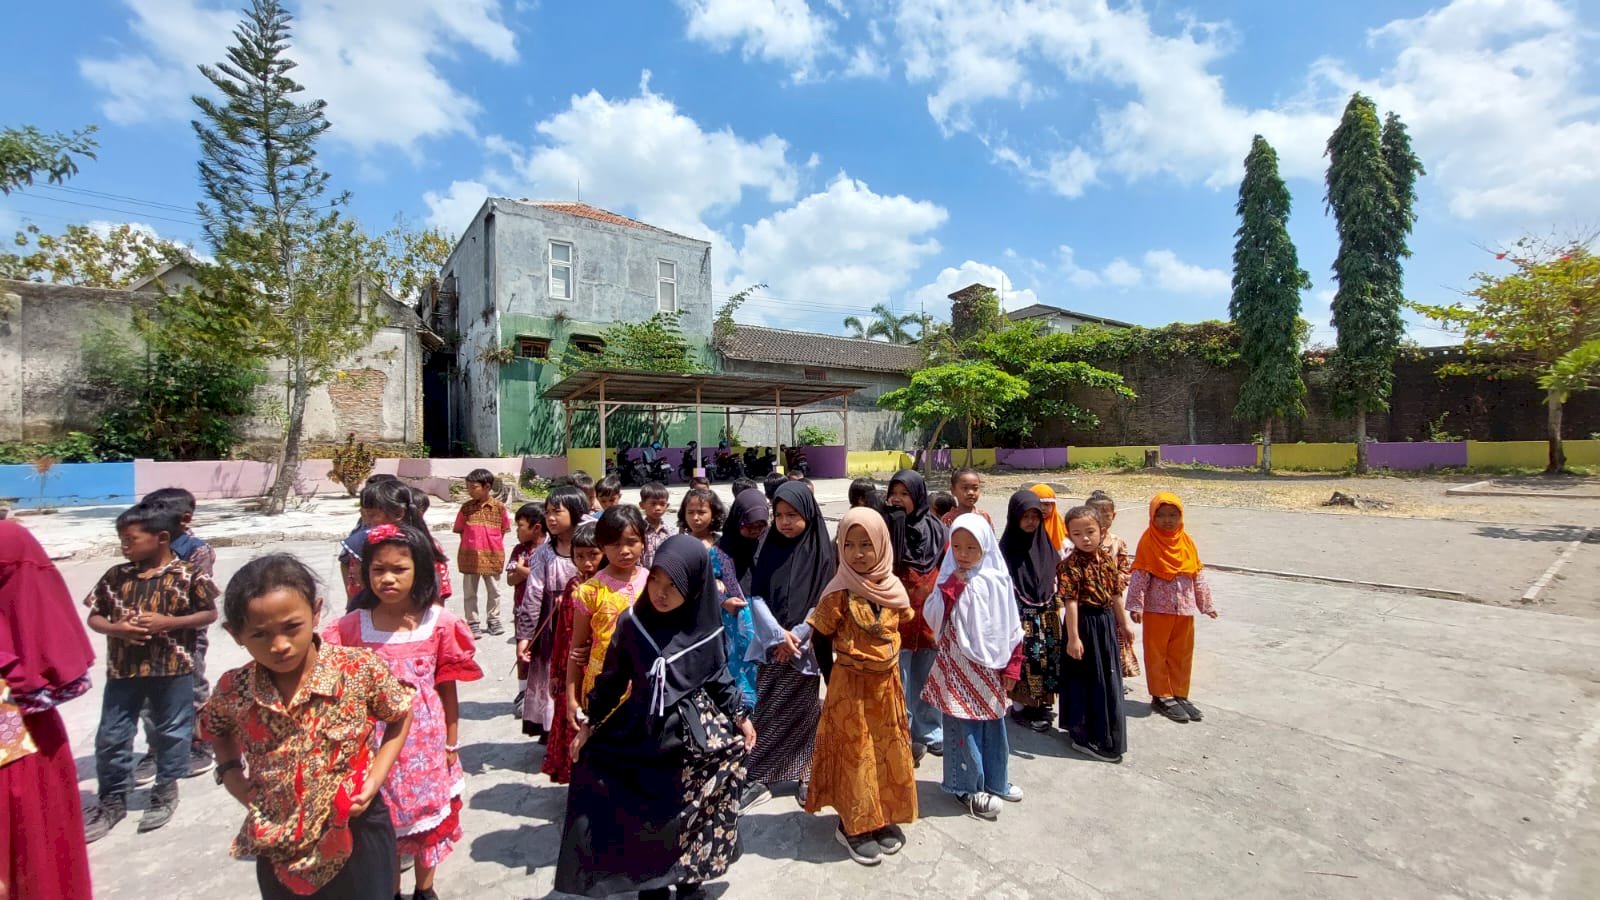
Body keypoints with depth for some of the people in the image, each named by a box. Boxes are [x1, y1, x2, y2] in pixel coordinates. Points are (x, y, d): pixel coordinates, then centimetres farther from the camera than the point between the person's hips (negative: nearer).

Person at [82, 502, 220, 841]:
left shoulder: (188, 575, -10)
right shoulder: (116, 576, 1)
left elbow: (210, 613, -6)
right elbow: (94, 617, 8)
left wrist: (168, 622, -18)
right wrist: (115, 629, -12)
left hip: (173, 668, -3)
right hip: (122, 669, 3)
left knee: (173, 733, 11)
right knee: (111, 737, 11)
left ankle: (165, 791, 29)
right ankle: (112, 799, 28)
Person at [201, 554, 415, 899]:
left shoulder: (361, 669, -21)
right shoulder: (233, 690, -12)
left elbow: (400, 718, -4)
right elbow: (217, 733, 12)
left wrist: (376, 777, -13)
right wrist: (234, 777, -2)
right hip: (280, 850, 3)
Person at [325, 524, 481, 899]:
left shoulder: (439, 622, -13)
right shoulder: (353, 626, -10)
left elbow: (448, 688, -5)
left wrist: (452, 744, 1)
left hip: (425, 740, 0)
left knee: (428, 816, 18)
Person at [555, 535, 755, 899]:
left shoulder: (705, 628, -11)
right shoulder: (631, 622, -9)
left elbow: (717, 676, 3)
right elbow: (614, 677, 2)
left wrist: (739, 717, 5)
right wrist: (592, 721, 7)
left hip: (694, 733, 0)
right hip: (641, 732, 1)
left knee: (690, 815, 11)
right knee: (644, 815, 10)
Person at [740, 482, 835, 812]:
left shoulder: (823, 552, -6)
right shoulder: (768, 548, 1)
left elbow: (823, 603, -7)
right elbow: (757, 597, -3)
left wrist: (795, 637, -12)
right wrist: (778, 635, -13)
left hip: (808, 649, -2)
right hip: (771, 647, 2)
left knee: (805, 714, 8)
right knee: (766, 713, 6)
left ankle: (805, 776, 25)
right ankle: (761, 778, 19)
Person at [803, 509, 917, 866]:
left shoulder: (892, 587, -4)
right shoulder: (839, 592, -19)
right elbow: (819, 632, -12)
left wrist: (889, 661, 10)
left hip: (887, 683, 5)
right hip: (850, 685, -5)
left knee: (888, 750, 16)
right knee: (855, 753, 7)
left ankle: (884, 817, 35)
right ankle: (854, 825, 25)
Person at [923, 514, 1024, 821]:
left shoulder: (997, 580, -4)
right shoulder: (950, 579, -8)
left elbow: (1011, 627, 2)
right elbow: (932, 620, -15)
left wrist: (1011, 667, 1)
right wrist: (950, 588, -22)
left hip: (990, 668, 3)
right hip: (959, 667, -3)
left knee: (993, 724, 17)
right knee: (964, 728, 3)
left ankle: (995, 780, 37)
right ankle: (968, 787, 21)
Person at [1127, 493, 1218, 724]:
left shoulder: (1186, 540, 3)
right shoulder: (1148, 541, -11)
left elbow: (1198, 574, 10)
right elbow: (1139, 575, -13)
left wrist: (1206, 603, 13)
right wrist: (1136, 605, -16)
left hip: (1184, 608, 5)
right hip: (1157, 608, -5)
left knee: (1182, 654, 15)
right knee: (1157, 653, 7)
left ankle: (1179, 694, 29)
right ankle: (1162, 697, 20)